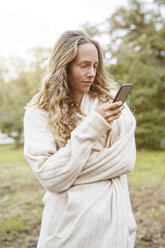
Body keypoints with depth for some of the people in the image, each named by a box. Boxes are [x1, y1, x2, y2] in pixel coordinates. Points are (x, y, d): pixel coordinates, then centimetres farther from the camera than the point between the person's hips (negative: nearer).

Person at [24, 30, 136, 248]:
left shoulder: (110, 100, -1)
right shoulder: (39, 113, -7)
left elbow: (126, 160, -8)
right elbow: (49, 178, -15)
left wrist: (70, 173, -14)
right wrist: (90, 128, -21)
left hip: (114, 218, 2)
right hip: (69, 224, -1)